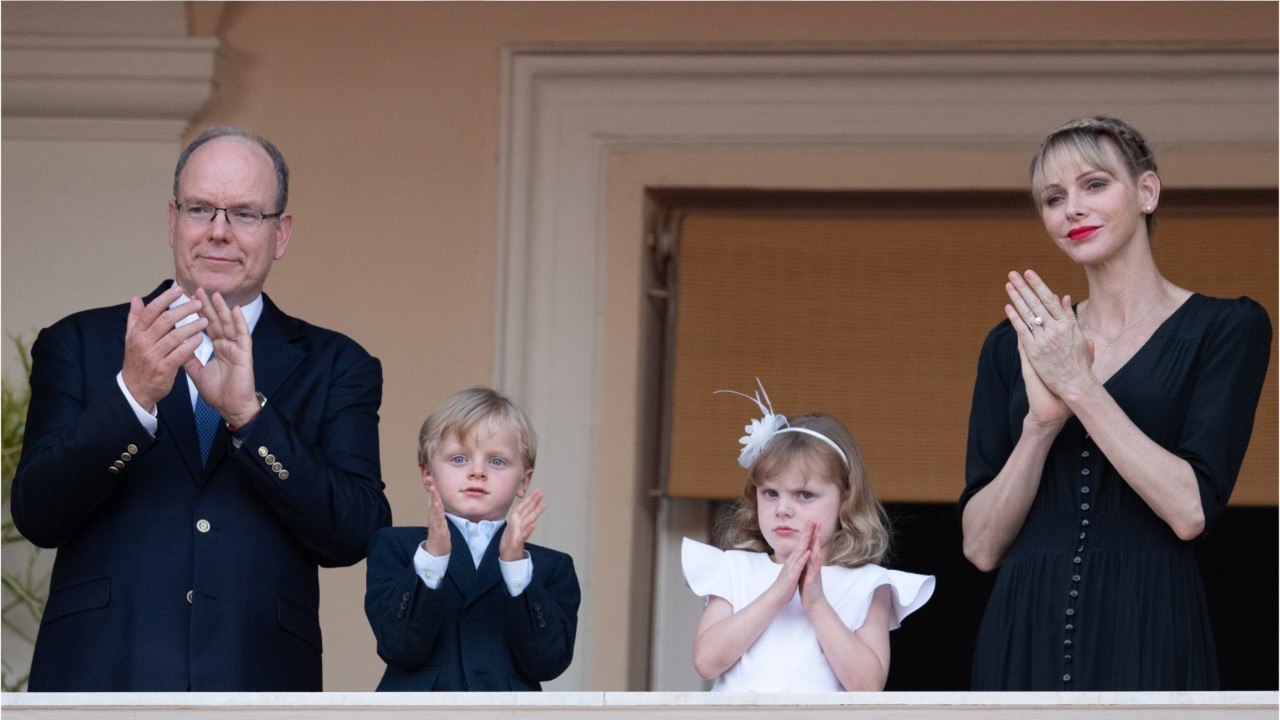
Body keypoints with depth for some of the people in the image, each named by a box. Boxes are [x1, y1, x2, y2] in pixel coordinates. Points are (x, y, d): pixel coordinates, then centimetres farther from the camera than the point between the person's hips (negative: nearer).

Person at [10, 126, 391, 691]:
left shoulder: (336, 368, 9)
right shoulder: (78, 345, 9)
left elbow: (356, 535, -4)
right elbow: (36, 514, -3)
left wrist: (248, 412, -15)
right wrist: (132, 395, -17)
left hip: (254, 685, 0)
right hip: (101, 677, 0)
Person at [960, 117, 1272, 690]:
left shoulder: (1228, 327, -1)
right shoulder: (1012, 346, 9)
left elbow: (1191, 511, -14)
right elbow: (981, 546, 1)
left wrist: (1078, 386, -13)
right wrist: (1042, 422, -13)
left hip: (1147, 643, -3)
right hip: (1026, 639, 3)